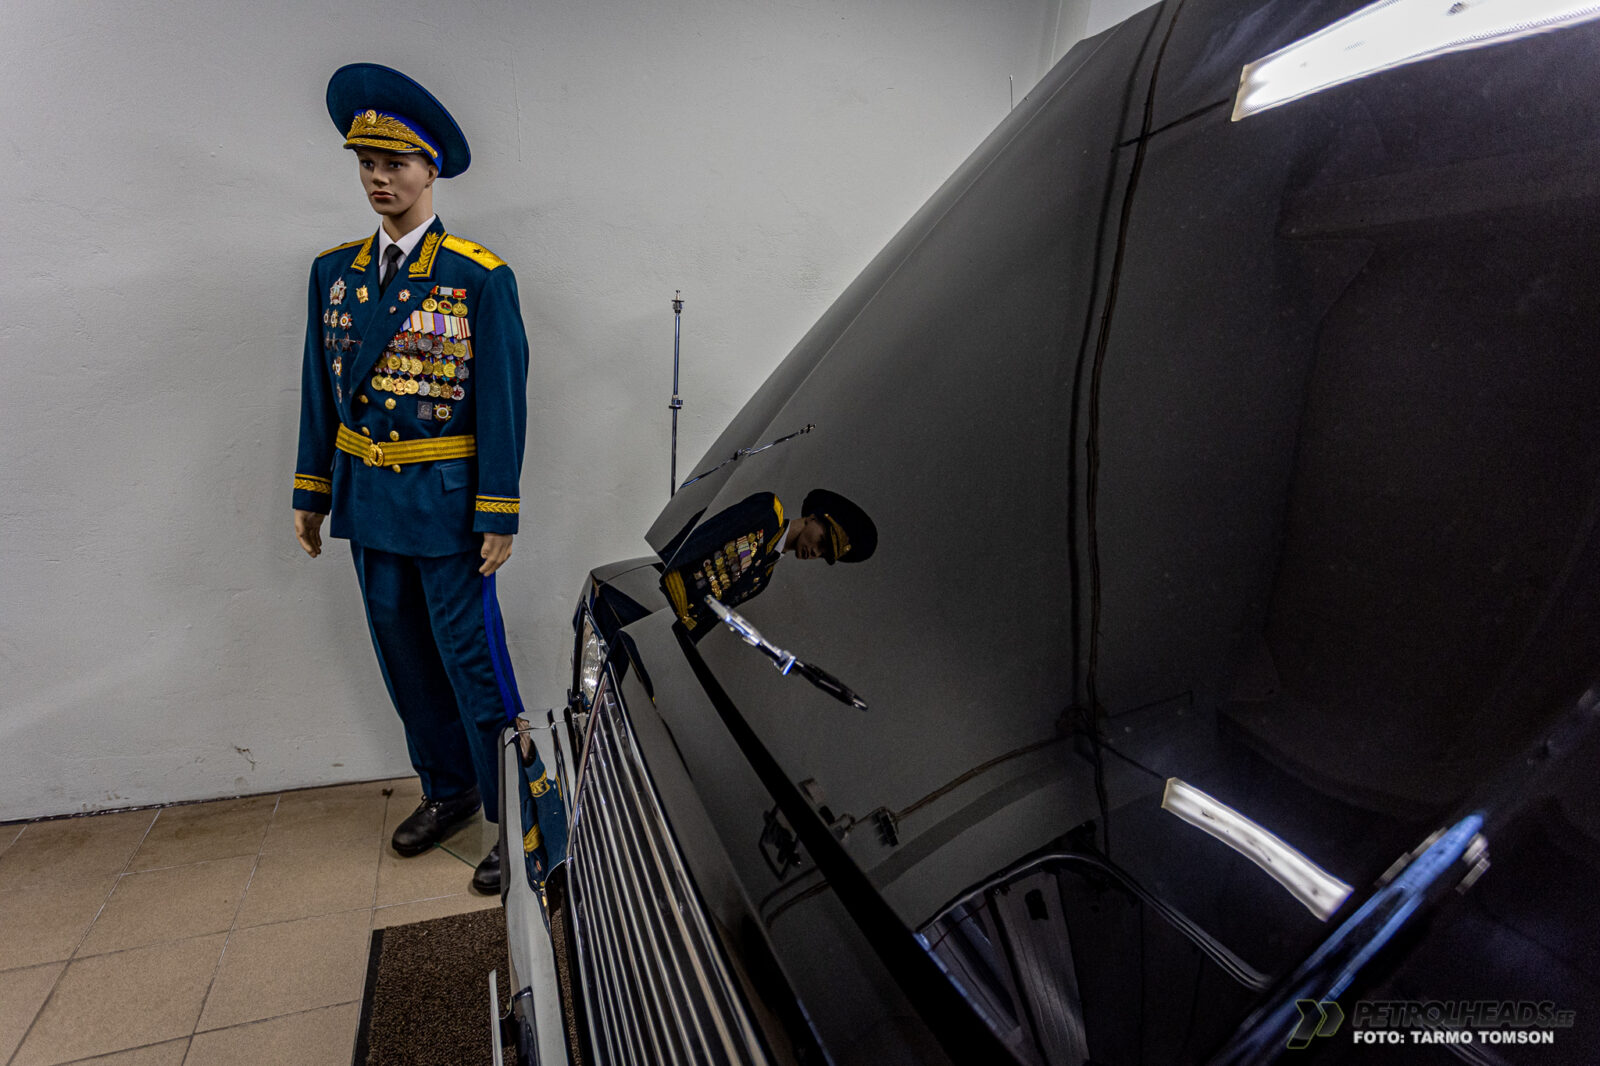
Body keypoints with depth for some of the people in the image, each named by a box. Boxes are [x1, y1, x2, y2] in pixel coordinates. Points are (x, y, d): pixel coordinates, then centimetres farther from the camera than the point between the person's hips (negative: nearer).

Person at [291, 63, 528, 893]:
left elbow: (502, 403, -11)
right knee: (405, 660, 15)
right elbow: (321, 388, 13)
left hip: (446, 505, -6)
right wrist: (311, 493, 11)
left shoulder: (482, 278, -8)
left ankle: (515, 818, 16)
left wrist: (499, 518, -13)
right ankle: (449, 791, 35)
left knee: (471, 662, -1)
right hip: (366, 500, 6)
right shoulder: (334, 272, 9)